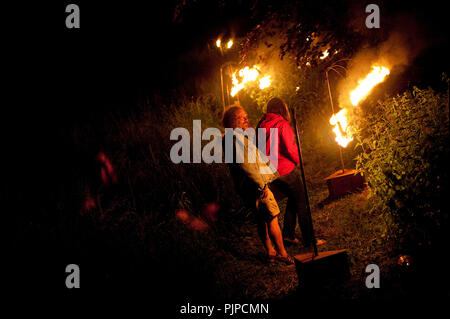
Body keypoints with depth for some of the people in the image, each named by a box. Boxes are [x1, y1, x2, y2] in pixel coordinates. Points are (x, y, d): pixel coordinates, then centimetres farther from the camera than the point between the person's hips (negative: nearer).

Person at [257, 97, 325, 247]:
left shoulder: (262, 125, 7)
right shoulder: (282, 124, -15)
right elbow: (290, 148, -18)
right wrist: (298, 160, 0)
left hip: (273, 171, 8)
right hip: (287, 170, -8)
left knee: (293, 199, 21)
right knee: (302, 202, 2)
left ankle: (288, 234, 19)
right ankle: (309, 239, 6)